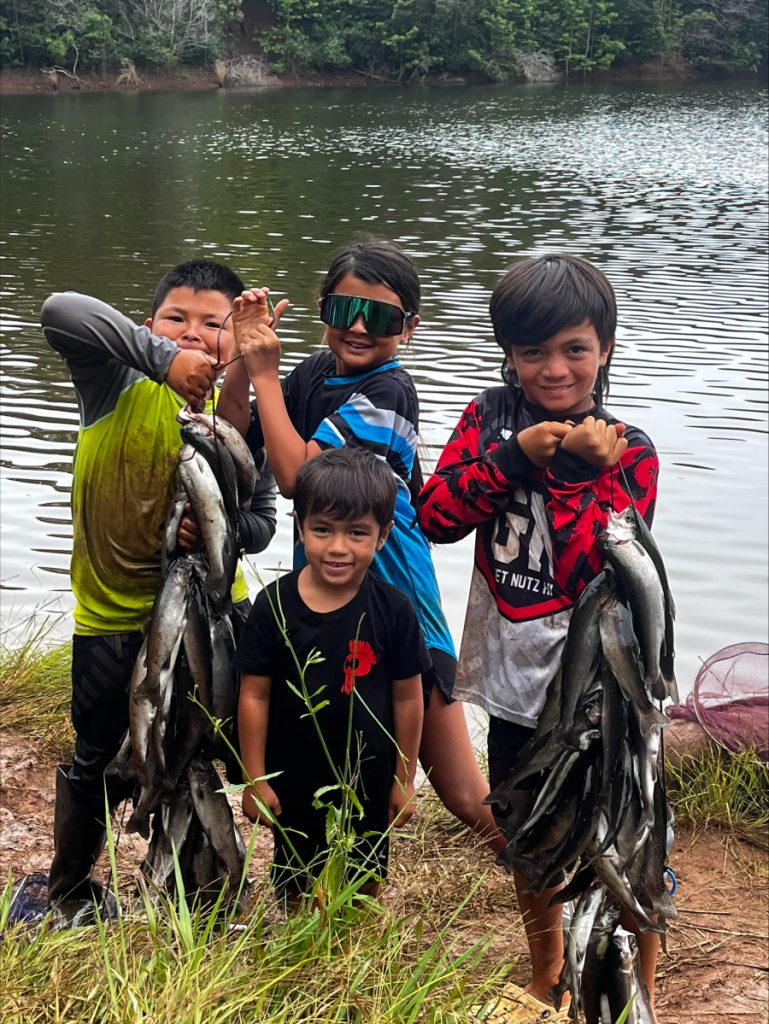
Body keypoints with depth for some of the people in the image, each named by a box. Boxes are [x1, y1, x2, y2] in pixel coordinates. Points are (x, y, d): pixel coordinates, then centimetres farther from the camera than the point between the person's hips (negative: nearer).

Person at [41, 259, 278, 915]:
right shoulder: (118, 381, -14)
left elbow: (262, 523, -1)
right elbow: (60, 311, -33)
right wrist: (163, 356, -40)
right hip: (114, 619, -2)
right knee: (103, 763, 13)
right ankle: (68, 888, 40)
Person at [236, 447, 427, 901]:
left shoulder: (393, 610, -14)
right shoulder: (275, 605, -14)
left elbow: (407, 698, -5)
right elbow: (254, 696, -8)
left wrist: (405, 780, 0)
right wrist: (255, 780, -6)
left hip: (367, 783, 0)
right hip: (292, 783, 0)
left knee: (365, 888, 19)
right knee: (297, 890, 19)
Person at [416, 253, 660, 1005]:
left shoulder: (627, 452, -9)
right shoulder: (489, 419, -1)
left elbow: (594, 574, -18)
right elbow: (435, 518, -13)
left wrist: (575, 468, -23)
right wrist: (516, 453, -22)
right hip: (514, 682, 4)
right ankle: (545, 984, 44)